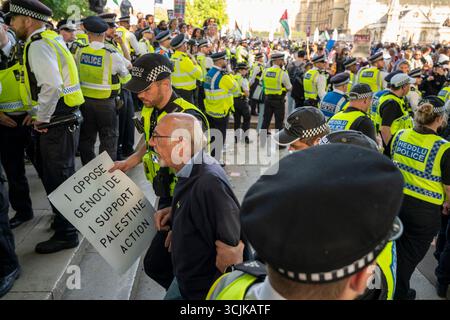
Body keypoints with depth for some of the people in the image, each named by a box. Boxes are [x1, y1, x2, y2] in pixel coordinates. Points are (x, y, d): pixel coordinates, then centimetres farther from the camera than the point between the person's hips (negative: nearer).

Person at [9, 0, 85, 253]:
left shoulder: (38, 46, -15)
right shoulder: (50, 39, 14)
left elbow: (52, 86, -28)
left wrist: (42, 118, -16)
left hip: (57, 121, -10)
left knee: (56, 179, 0)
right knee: (63, 175, 20)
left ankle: (66, 234, 12)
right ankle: (70, 219, 36)